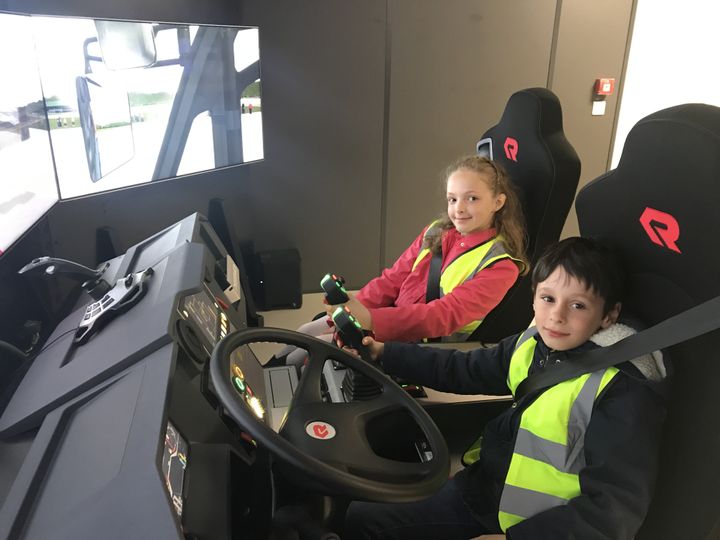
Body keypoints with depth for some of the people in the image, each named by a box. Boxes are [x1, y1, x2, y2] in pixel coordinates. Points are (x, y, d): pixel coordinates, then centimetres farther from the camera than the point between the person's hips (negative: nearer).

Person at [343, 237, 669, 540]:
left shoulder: (624, 390, -22)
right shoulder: (533, 345, -4)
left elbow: (614, 508, -24)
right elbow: (463, 370, 10)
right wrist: (385, 353, 11)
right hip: (482, 491, 6)